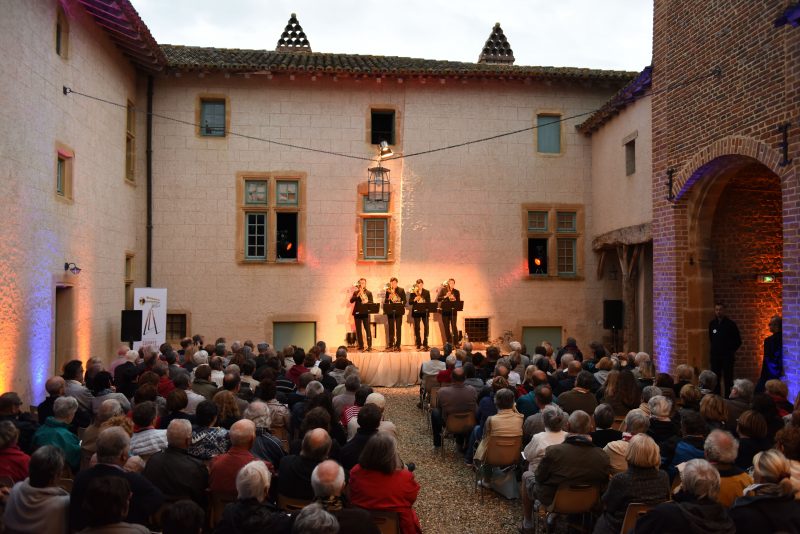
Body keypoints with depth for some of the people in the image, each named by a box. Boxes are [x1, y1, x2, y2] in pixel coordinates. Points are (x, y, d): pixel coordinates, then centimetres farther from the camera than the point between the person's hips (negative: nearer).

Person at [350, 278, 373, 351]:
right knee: (358, 330, 3)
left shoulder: (369, 292, 8)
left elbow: (371, 302, 2)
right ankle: (361, 346, 10)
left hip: (365, 313, -2)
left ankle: (369, 346, -9)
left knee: (367, 329, -9)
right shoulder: (355, 292, 13)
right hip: (357, 312, 2)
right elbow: (351, 300, -1)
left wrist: (367, 301, -18)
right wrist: (357, 295, -13)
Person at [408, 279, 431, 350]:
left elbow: (429, 302, 4)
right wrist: (415, 299, -17)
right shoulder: (413, 292, 5)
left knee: (426, 327, -7)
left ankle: (425, 344, 2)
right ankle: (418, 344, 11)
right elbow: (410, 302, 0)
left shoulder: (427, 292, 8)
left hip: (425, 312, 0)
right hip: (416, 312, 0)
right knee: (417, 328, 2)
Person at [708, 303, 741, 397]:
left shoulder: (730, 324, -5)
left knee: (728, 378, -3)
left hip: (727, 355, -4)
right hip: (715, 355, 4)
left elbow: (738, 341, 2)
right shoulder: (712, 324, 6)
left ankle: (728, 397, 1)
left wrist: (732, 350, 4)